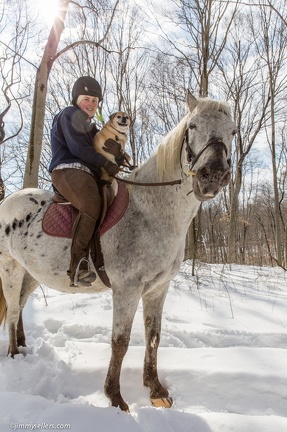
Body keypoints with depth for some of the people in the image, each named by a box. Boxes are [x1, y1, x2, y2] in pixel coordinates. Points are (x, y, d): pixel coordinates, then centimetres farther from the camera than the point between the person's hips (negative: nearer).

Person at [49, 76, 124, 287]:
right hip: (68, 171, -9)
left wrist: (116, 152, -1)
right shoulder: (70, 115, 8)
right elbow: (78, 148, -9)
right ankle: (78, 266, -39)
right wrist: (105, 163, -5)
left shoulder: (91, 128, 31)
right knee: (92, 206, -36)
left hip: (90, 175, 9)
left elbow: (115, 159, 22)